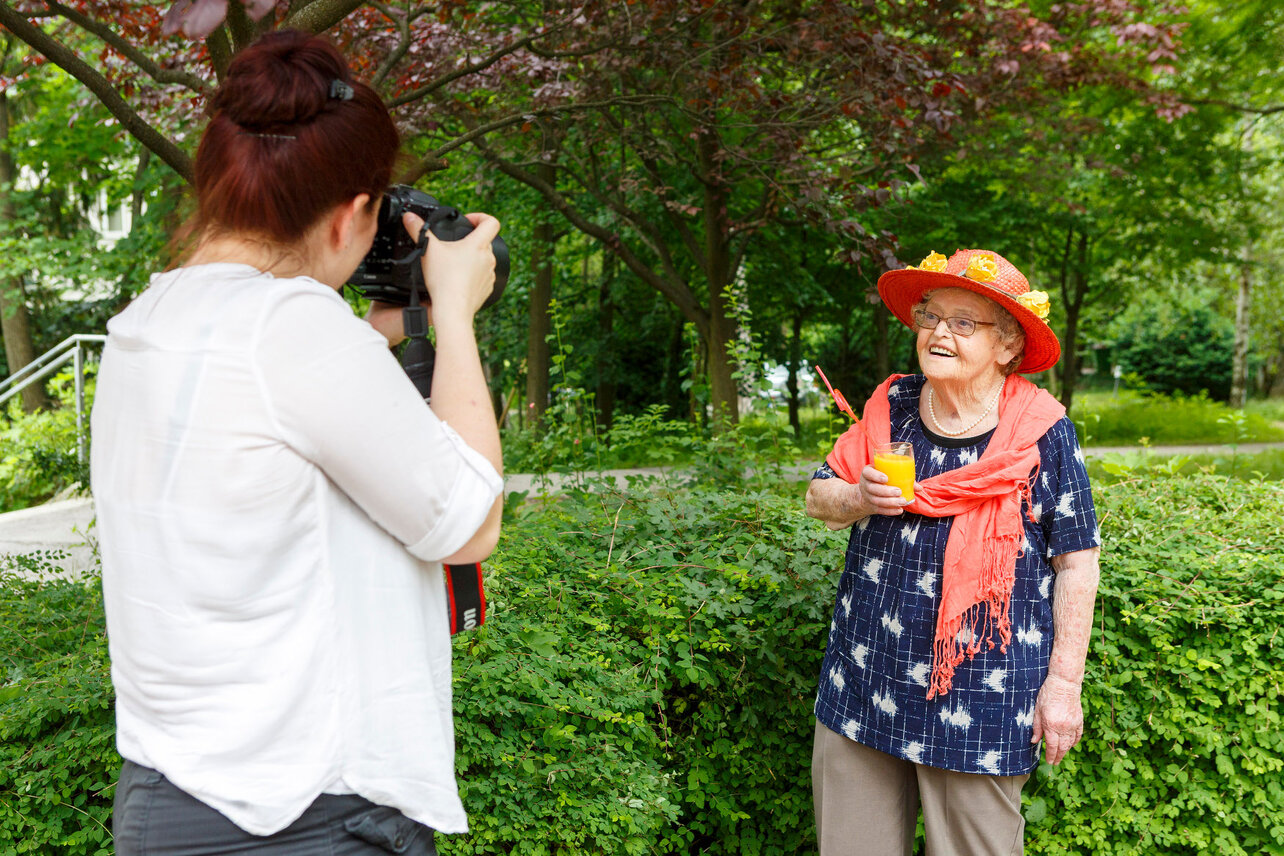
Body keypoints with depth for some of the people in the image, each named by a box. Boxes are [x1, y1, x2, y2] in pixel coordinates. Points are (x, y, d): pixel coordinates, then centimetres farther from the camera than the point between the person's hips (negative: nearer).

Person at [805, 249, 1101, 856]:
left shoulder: (1042, 432, -7)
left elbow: (1076, 563, -4)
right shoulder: (889, 407, 3)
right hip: (864, 686, 4)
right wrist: (860, 497, -13)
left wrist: (1064, 684, -5)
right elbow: (818, 499, 10)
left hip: (982, 702, -4)